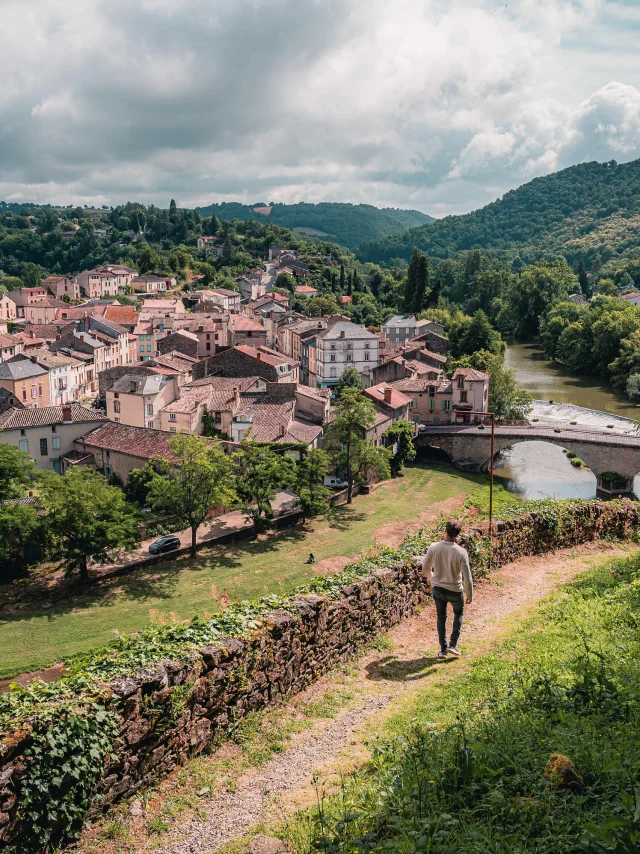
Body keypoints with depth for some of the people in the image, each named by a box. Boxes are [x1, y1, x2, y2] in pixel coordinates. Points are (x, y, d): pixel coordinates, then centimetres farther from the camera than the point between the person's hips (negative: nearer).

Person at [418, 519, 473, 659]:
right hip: (455, 591, -2)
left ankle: (443, 649, 26)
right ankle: (452, 644, 18)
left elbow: (425, 569, 0)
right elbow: (467, 578, -18)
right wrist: (469, 595, -2)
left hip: (437, 589, 2)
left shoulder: (433, 548, -15)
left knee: (441, 617, 22)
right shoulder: (461, 552, -22)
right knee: (459, 613, 26)